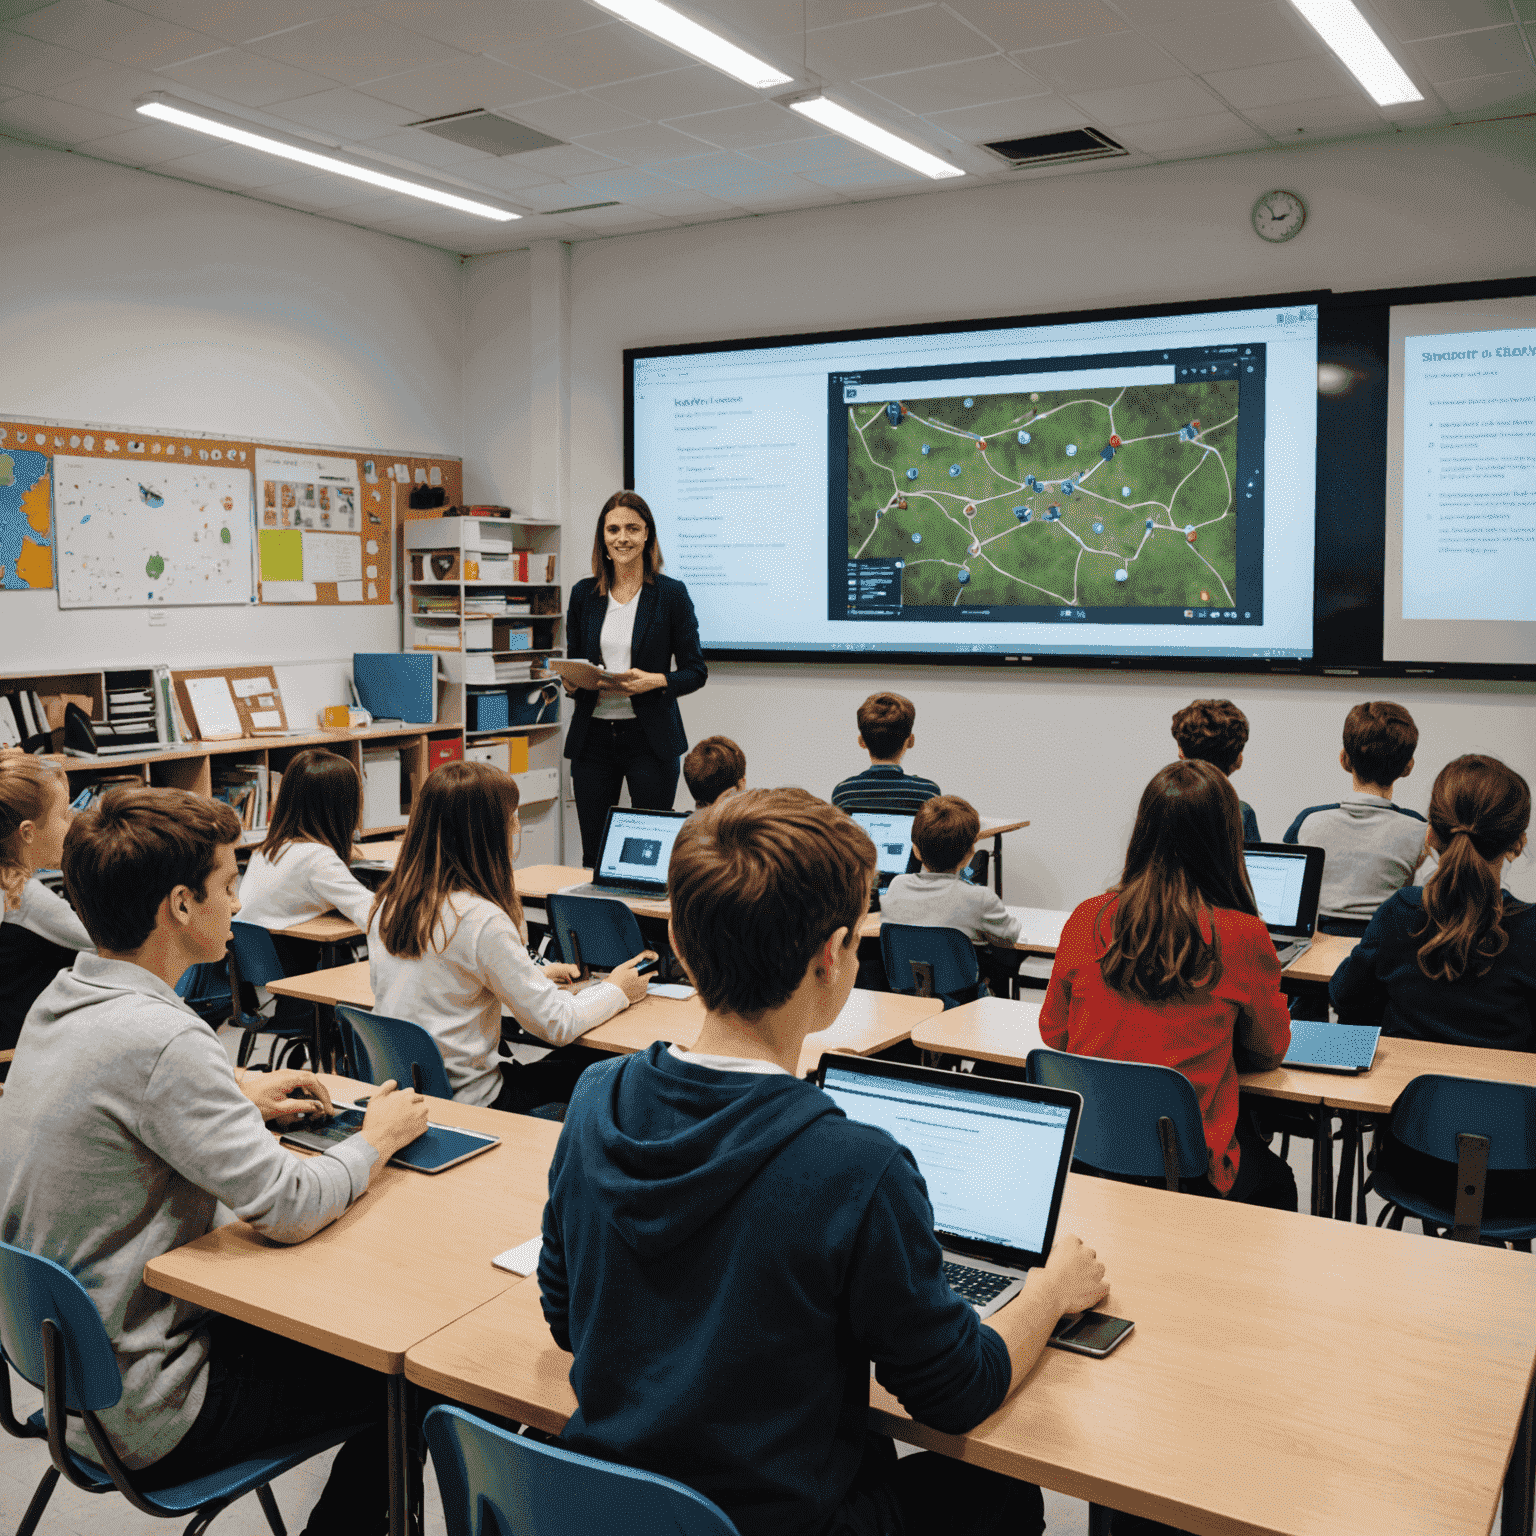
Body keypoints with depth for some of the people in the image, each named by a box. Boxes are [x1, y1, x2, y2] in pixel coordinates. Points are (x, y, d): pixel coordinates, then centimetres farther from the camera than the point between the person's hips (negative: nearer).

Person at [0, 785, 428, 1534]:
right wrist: (378, 1138, -10)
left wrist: (238, 1100, 8)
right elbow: (288, 1208, -28)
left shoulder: (60, 999, -1)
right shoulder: (161, 1041, -30)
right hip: (140, 1422, -9)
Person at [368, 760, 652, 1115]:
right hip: (464, 1103, -7)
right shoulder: (482, 920, -22)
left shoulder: (389, 902, 1)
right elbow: (556, 1024, -16)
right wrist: (616, 990, 2)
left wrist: (531, 978, 19)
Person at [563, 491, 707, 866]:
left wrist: (655, 681, -18)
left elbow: (696, 671, -1)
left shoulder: (671, 593, -1)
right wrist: (572, 682, -6)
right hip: (593, 735, 3)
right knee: (593, 856, 6)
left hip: (650, 738, -3)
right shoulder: (583, 593, 9)